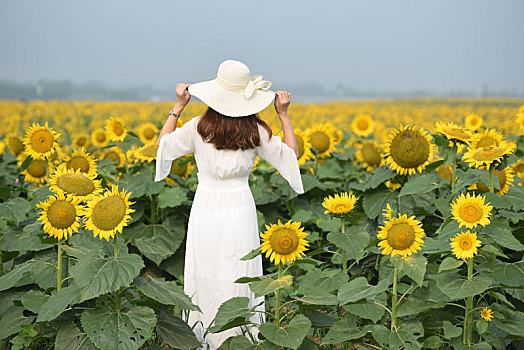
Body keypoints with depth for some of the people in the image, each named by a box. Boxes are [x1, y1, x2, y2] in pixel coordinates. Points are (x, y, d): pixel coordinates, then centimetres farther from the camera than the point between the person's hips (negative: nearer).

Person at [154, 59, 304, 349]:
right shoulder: (255, 131, -6)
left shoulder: (198, 127, -8)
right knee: (239, 280, 10)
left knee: (205, 279, 11)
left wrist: (179, 106, 8)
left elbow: (164, 143, 8)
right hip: (240, 210, 0)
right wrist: (283, 114, 5)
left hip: (205, 210, 0)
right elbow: (291, 154, 5)